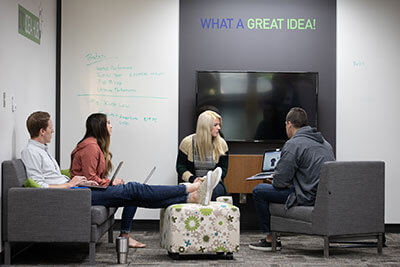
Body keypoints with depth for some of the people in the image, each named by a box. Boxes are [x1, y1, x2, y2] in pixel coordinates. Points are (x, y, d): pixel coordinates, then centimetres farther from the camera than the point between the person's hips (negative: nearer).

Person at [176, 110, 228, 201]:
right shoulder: (187, 142, 1)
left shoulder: (221, 143, 6)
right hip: (191, 183, -1)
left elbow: (223, 169, 8)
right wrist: (192, 179, -16)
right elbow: (180, 166, 4)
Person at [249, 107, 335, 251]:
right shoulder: (324, 142, 16)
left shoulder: (293, 144, -12)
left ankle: (270, 239, 10)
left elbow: (280, 181, -14)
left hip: (309, 196, -9)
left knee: (259, 191, 3)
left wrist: (273, 182, 11)